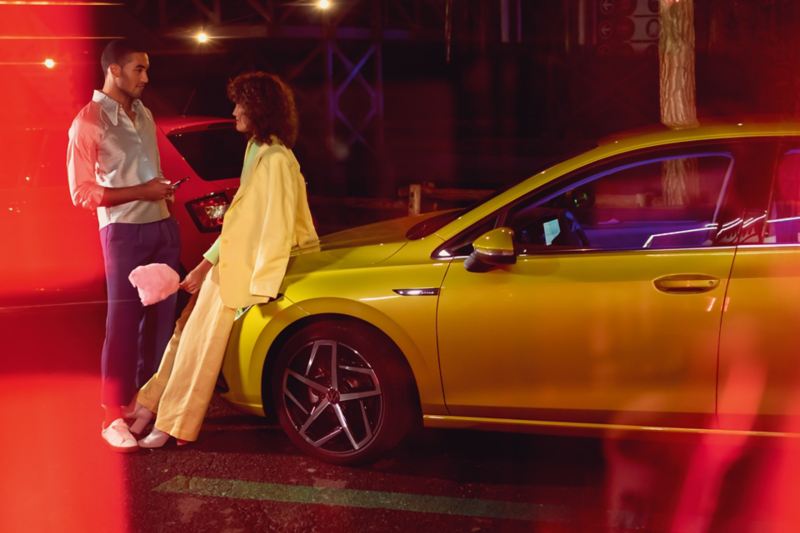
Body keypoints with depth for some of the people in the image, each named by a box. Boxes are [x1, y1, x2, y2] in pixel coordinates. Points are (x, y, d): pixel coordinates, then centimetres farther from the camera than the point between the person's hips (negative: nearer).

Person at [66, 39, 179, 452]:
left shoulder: (143, 114, 13)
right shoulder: (89, 121, -10)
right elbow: (82, 192, -14)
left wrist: (164, 191, 6)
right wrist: (142, 193, -19)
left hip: (162, 226, 7)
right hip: (124, 231, -7)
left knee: (161, 317, 9)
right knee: (123, 321, -6)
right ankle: (114, 417, -1)